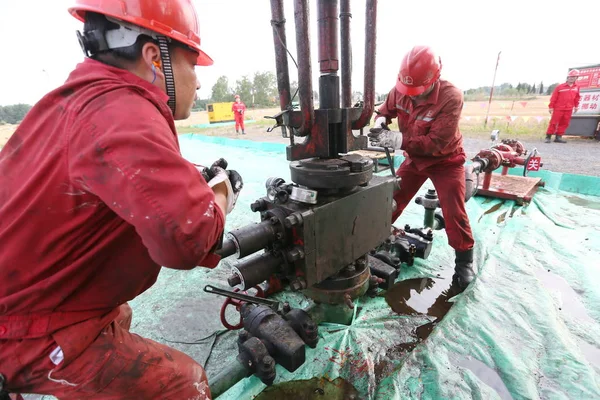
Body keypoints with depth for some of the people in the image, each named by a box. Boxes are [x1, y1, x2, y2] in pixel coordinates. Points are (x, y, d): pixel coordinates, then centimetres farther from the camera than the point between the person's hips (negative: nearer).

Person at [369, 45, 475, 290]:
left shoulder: (451, 97, -31)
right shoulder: (400, 89, -16)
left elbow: (437, 142, -35)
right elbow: (385, 110, 2)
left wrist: (397, 140, -43)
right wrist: (380, 122, -23)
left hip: (446, 161, -4)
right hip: (414, 159, 5)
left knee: (454, 214, -5)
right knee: (390, 200, 6)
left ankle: (464, 262, 15)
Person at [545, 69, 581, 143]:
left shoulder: (576, 87, 9)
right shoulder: (560, 87, -4)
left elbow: (577, 97, 19)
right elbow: (553, 97, -3)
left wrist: (576, 106, 19)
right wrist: (551, 107, -6)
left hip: (569, 109, 5)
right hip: (558, 109, -5)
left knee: (564, 123, 5)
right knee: (553, 123, -5)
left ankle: (558, 137, 11)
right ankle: (548, 137, -2)